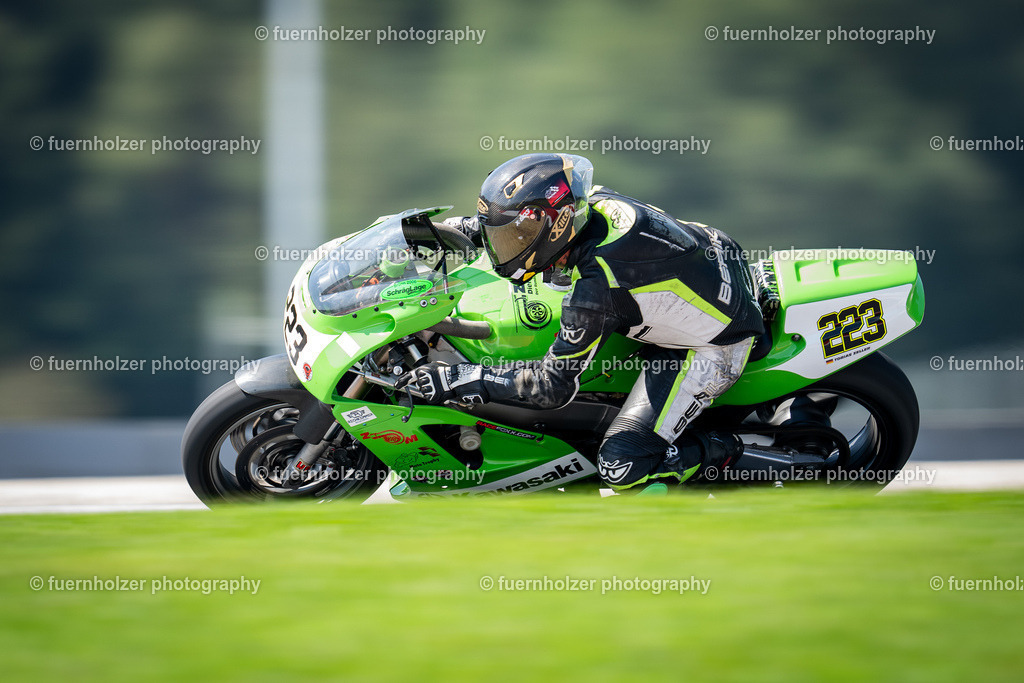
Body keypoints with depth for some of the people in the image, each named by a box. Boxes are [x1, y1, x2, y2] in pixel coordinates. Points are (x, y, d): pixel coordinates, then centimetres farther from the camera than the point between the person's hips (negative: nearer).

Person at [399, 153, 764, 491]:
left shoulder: (594, 291, -34)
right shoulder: (594, 202, -13)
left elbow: (553, 386, -26)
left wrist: (457, 380, -24)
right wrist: (460, 227, 8)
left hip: (715, 349, -8)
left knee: (622, 466, -12)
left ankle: (721, 451, 11)